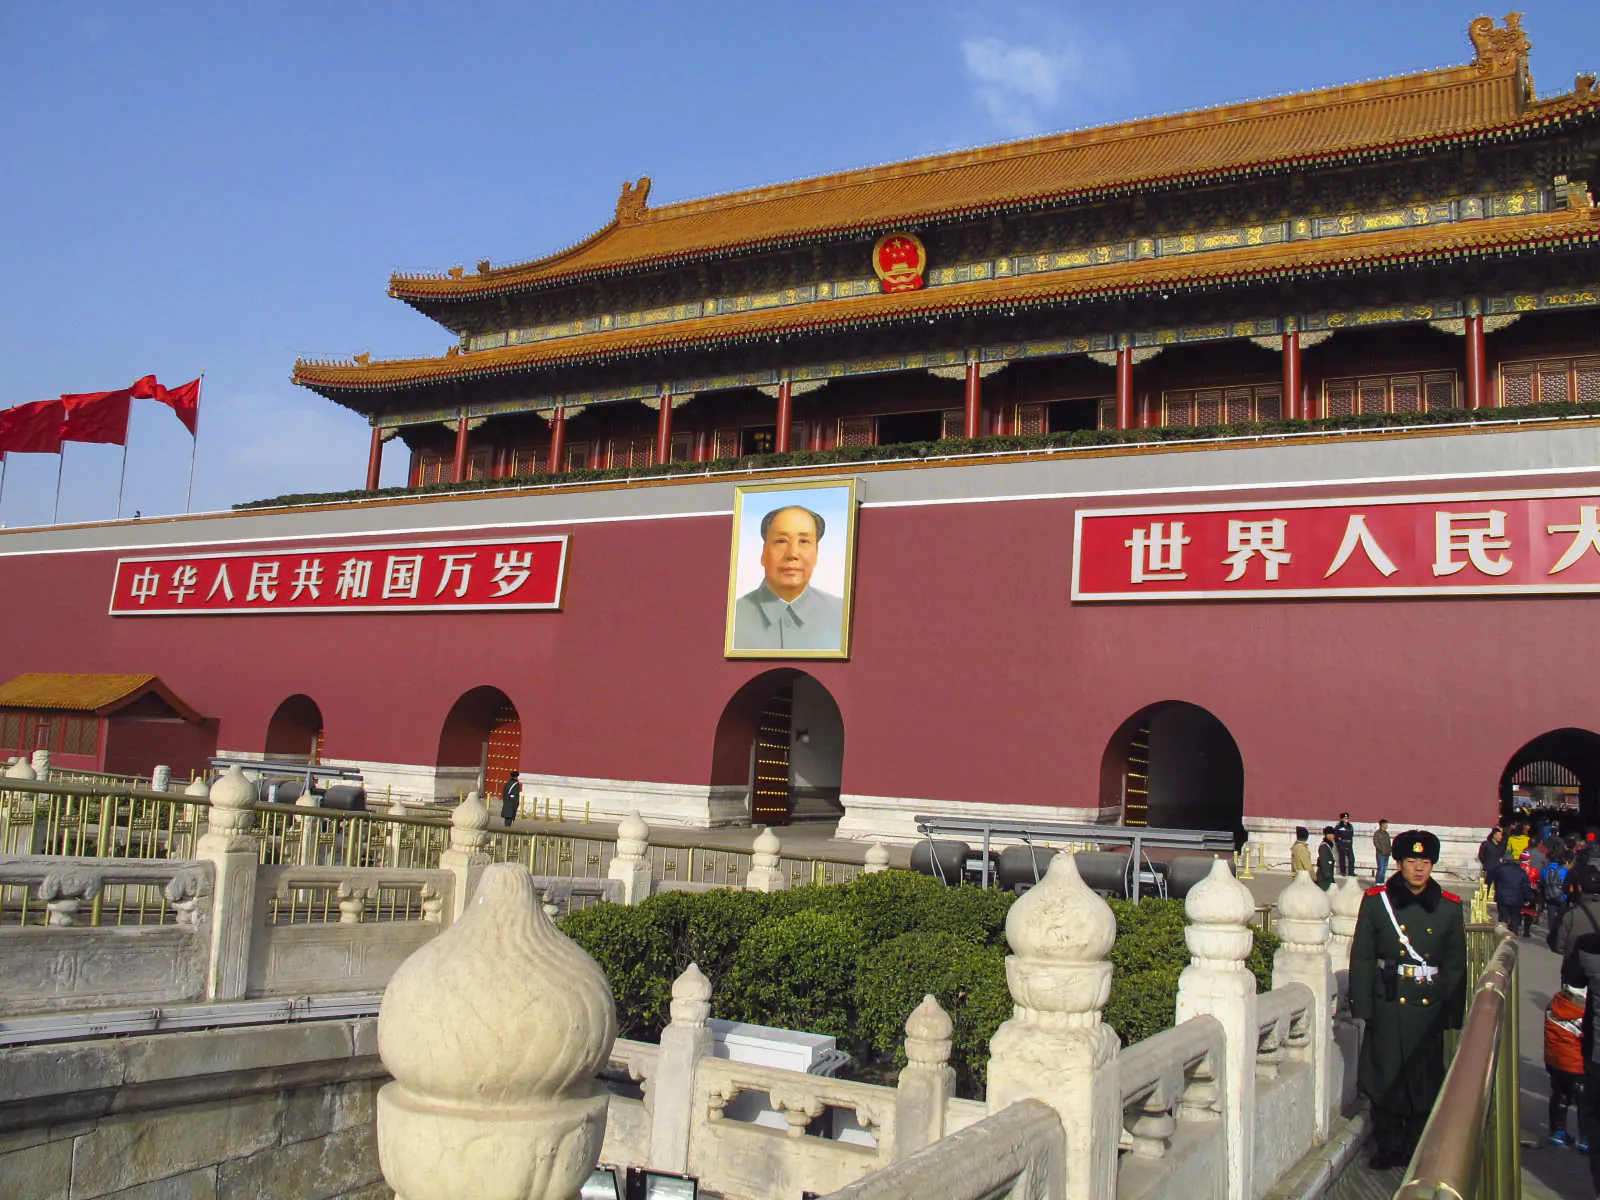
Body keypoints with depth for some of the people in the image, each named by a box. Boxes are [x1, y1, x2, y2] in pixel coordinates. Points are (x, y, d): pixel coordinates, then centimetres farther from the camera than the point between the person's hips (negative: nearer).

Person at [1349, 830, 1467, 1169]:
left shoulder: (1449, 907, 2)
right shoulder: (1376, 900, -2)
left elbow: (1456, 966, 7)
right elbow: (1361, 957, 0)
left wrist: (1453, 1013, 3)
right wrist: (1361, 1005, -4)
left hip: (1429, 1009, 1)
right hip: (1388, 1004, -1)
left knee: (1425, 1080, 7)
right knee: (1385, 1078, 6)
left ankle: (1418, 1149, 24)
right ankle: (1389, 1147, 21)